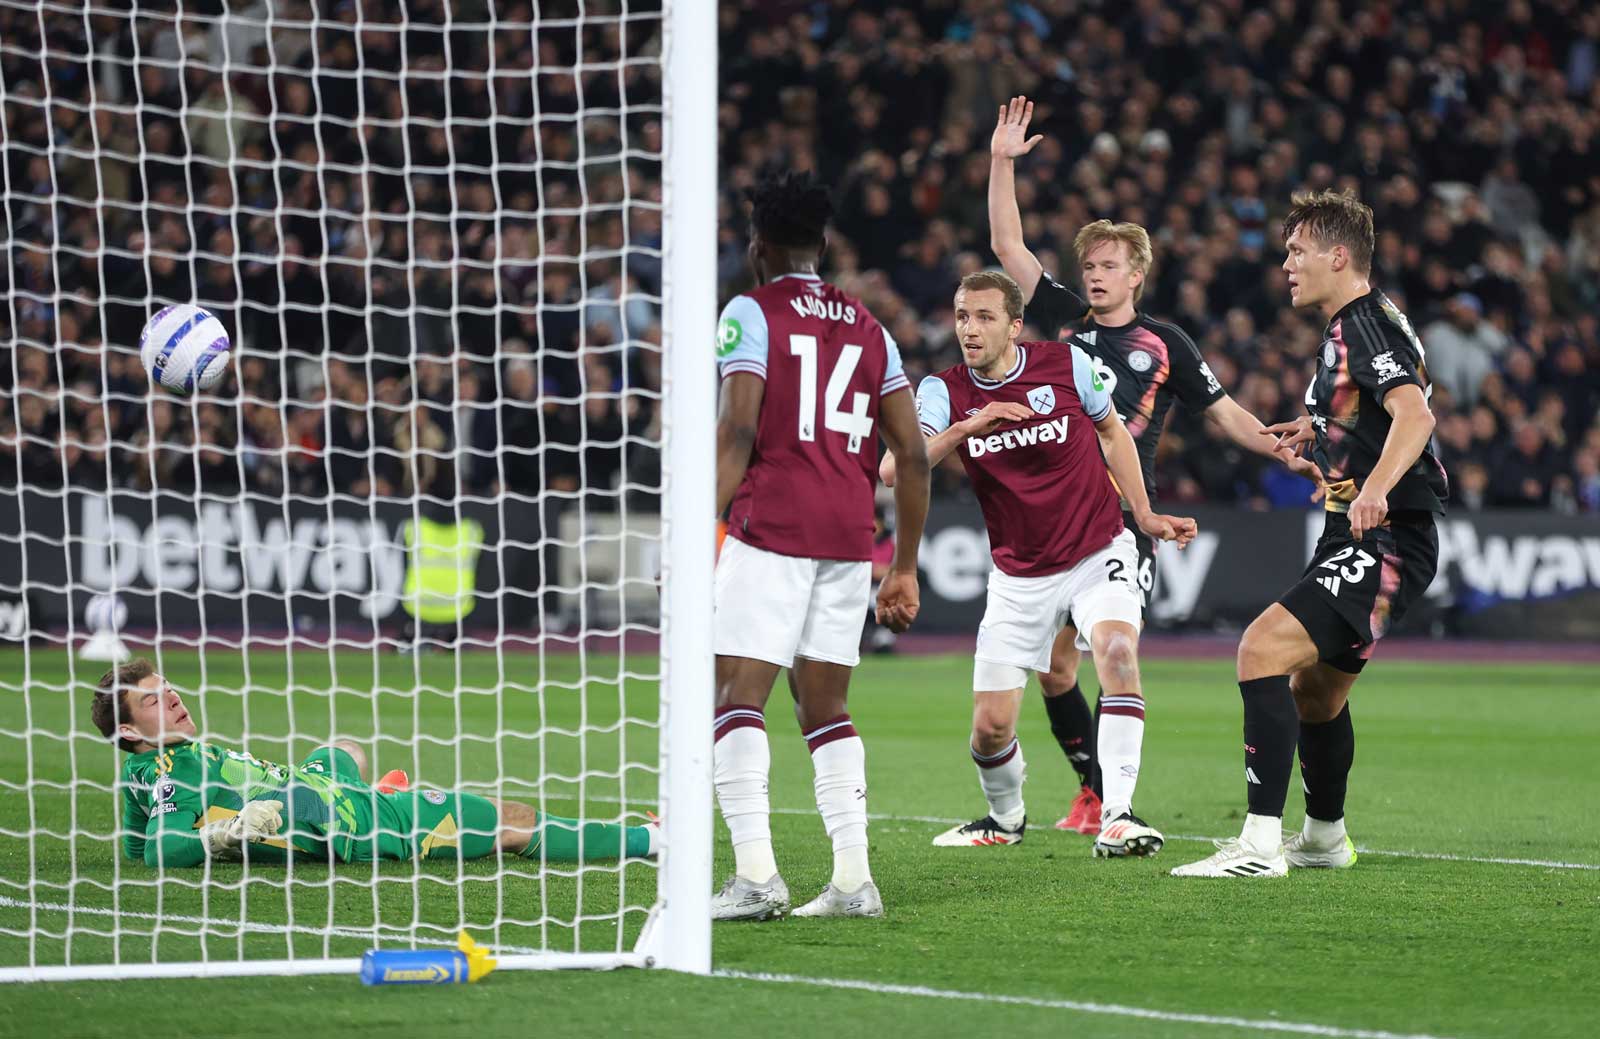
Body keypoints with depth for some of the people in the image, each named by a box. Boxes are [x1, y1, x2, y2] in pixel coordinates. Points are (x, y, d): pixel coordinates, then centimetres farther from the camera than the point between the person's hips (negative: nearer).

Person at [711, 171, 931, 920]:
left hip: (771, 524, -6)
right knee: (824, 708, 12)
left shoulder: (753, 312, 2)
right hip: (850, 534, 6)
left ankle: (755, 873, -19)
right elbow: (913, 454, 15)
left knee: (737, 696, -6)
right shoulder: (868, 329, 19)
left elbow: (738, 431, -11)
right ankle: (853, 878, 4)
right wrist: (905, 568, 21)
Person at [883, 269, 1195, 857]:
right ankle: (1006, 818, 32)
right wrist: (965, 428, -37)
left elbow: (1111, 432, 11)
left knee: (1117, 649, -31)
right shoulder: (944, 391, -8)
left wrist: (1145, 516, 8)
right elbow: (894, 471, -24)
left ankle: (1118, 815, -30)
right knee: (990, 728, -1)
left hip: (1098, 554, -1)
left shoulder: (1067, 365, -9)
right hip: (1019, 575, 2)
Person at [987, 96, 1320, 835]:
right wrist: (1002, 161, 3)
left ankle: (1110, 800, -6)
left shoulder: (1165, 345, 7)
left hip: (1124, 517, -3)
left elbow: (1222, 413, 13)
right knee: (1052, 661, 1)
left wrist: (1286, 454, -1)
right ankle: (1091, 785, 15)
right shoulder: (1063, 320, 11)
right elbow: (1007, 245, 10)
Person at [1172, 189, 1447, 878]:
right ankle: (1324, 839, 44)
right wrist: (1320, 428, 30)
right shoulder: (1345, 330, 17)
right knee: (1314, 689, 25)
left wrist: (1375, 488, -48)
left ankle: (1260, 845, -29)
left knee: (1263, 648, -24)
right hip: (1357, 542, 11)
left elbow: (1415, 413, -33)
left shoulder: (1367, 327, -15)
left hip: (1386, 540, -11)